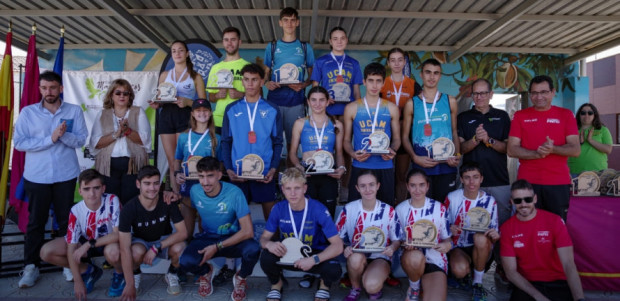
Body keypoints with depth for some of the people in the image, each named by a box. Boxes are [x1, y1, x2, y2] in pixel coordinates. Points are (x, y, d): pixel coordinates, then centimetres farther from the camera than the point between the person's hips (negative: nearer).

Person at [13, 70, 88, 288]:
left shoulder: (74, 111, 2)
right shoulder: (27, 112, 1)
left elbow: (81, 140, -4)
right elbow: (19, 142, -8)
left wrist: (64, 135, -22)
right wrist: (50, 139, -17)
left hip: (66, 175, 0)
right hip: (36, 176, 0)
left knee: (66, 220, 9)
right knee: (36, 222, 6)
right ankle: (31, 266, 15)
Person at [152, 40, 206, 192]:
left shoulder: (195, 77, 9)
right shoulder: (165, 75, 18)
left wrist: (187, 102, -13)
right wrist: (156, 104, 1)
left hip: (185, 117, -3)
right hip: (166, 116, 3)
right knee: (171, 161, 3)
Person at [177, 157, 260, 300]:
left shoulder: (234, 193, -22)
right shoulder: (195, 191, -9)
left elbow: (248, 231, -25)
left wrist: (217, 247, -24)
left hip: (233, 239, -2)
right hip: (207, 238, 3)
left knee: (253, 249, -35)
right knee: (186, 262, -28)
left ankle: (241, 278, 2)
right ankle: (206, 272, 12)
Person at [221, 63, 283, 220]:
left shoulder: (272, 110, 4)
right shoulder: (231, 110, 6)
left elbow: (278, 142, 4)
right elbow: (226, 141, 7)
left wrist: (273, 168, -8)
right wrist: (228, 169, -4)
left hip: (265, 173, -1)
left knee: (270, 214, 5)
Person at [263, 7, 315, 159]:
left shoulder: (305, 47, 9)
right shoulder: (272, 47, 10)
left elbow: (312, 76, 10)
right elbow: (266, 73, 13)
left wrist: (303, 85, -11)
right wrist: (267, 83, -10)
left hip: (296, 101, 0)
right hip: (274, 100, 0)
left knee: (293, 139, 4)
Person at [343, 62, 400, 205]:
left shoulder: (391, 108, 10)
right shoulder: (352, 108, 6)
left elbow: (396, 139, 13)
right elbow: (347, 140, 9)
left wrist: (392, 150, -8)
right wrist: (353, 154, -10)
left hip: (385, 167, 1)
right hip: (360, 167, -1)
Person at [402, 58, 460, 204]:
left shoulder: (450, 102, 11)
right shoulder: (412, 104, 6)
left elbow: (454, 132, 15)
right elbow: (405, 136, 6)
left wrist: (457, 155, -1)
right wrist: (415, 157, -9)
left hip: (447, 166, 1)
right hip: (421, 165, -1)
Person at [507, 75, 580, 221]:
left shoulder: (566, 114, 7)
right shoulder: (520, 116, 6)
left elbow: (575, 150, 0)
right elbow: (512, 150, -1)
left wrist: (552, 149, -19)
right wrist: (537, 154, -16)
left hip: (559, 183, 1)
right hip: (527, 182, 0)